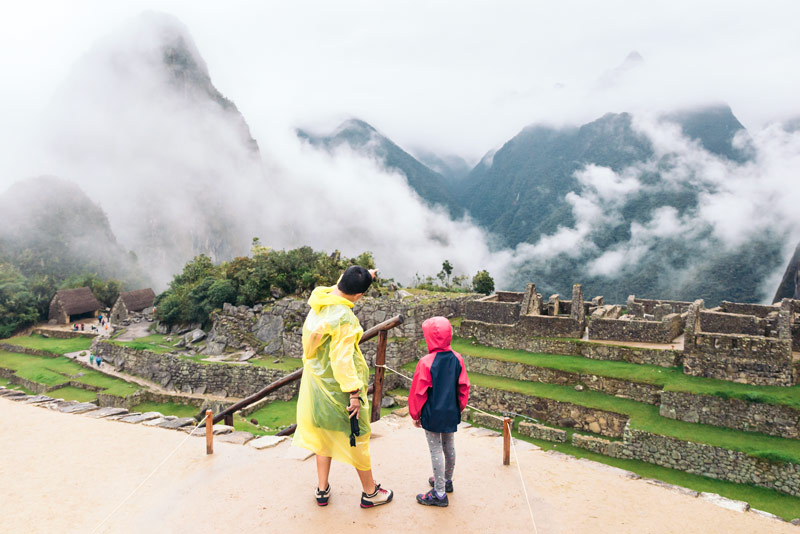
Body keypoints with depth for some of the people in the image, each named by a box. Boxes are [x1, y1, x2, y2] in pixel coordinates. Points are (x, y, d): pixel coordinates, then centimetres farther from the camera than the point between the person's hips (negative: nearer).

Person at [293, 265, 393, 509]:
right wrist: (354, 392, -21)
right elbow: (342, 359, -28)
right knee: (356, 437, 10)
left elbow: (338, 287, 20)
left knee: (323, 433, 22)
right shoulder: (344, 318, -28)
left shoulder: (319, 298, -4)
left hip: (315, 382, 8)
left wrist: (363, 277, 22)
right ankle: (370, 492, 27)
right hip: (338, 386, -8)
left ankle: (322, 490, 34)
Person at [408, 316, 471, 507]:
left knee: (436, 450, 2)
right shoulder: (457, 359, -5)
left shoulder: (426, 363, -20)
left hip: (432, 415, -6)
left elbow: (418, 392, -12)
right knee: (449, 446, 20)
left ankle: (439, 493, 9)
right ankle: (447, 481, 39)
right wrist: (460, 407, 17)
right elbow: (464, 387, 3)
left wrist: (415, 415, 1)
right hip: (451, 413, 6)